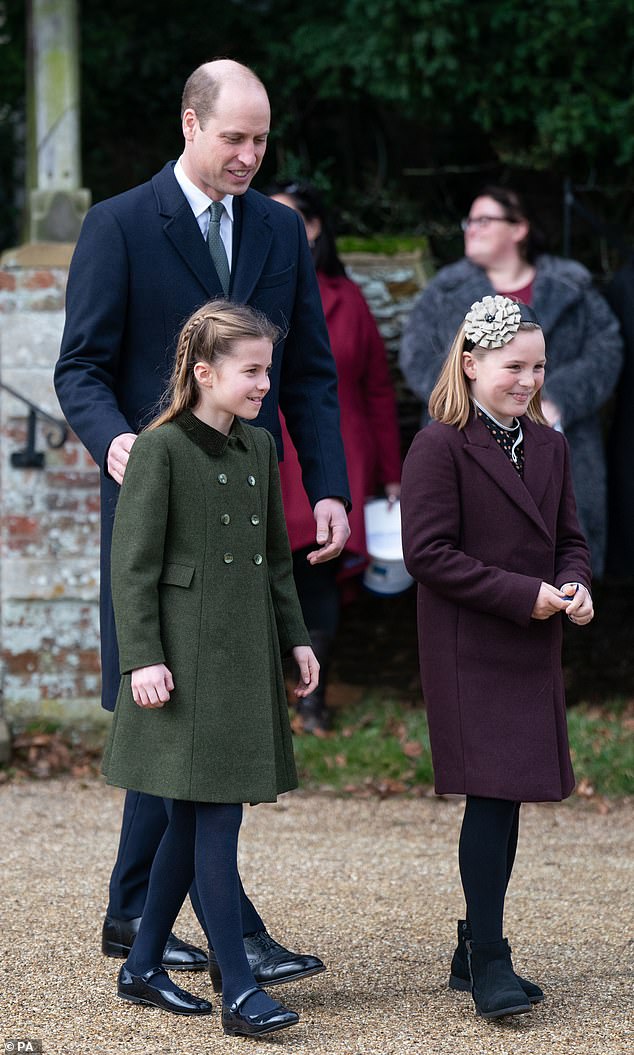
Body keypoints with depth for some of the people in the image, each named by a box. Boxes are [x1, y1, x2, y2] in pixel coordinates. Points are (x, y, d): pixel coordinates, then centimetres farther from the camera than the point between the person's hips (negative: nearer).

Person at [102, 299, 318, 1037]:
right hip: (189, 659, -7)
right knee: (216, 819, -8)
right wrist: (143, 659, -16)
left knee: (194, 817, 11)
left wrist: (297, 640, 16)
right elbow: (133, 565, -11)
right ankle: (239, 991, -6)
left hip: (246, 657, 7)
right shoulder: (160, 450, -9)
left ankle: (142, 967, 22)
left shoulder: (259, 449, 12)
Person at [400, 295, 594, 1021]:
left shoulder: (548, 446, 12)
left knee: (504, 798, 10)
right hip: (468, 653, -7)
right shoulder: (440, 446, -10)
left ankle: (476, 952, 20)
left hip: (532, 651, 7)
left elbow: (568, 538, 19)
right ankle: (487, 961, -6)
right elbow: (427, 553, -15)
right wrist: (522, 594, -17)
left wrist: (575, 586, -4)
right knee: (492, 796, -11)